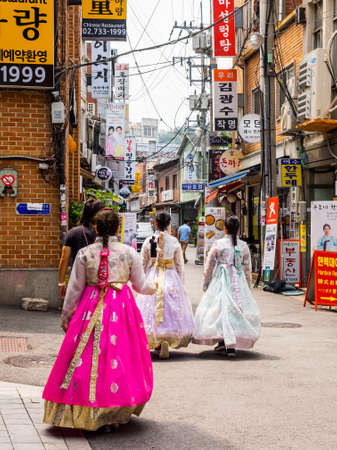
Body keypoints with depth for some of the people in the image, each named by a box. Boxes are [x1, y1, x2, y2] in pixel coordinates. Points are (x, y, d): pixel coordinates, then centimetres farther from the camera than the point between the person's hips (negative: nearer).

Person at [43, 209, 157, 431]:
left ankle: (88, 412, 10)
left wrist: (66, 316, 15)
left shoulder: (84, 253, -1)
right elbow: (141, 285, 6)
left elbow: (74, 289, 4)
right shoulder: (129, 252, -2)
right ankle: (116, 414, 9)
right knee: (121, 354, 7)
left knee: (86, 356, 7)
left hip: (91, 308, 0)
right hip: (122, 307, 0)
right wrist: (153, 287, 29)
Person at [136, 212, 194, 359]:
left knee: (151, 310, 6)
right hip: (171, 278, 0)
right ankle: (167, 340, -9)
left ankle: (157, 344, -6)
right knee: (172, 309, 7)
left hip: (152, 278, 0)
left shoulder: (148, 241, -3)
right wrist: (180, 283, 12)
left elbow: (143, 264, 3)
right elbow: (180, 265, 2)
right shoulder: (174, 242, -3)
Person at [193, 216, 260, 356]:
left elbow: (209, 265, -1)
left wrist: (206, 283, 9)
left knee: (220, 308, 3)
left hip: (221, 280, -3)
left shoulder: (218, 244, -4)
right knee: (237, 310, 7)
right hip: (239, 281, 3)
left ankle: (222, 340, -4)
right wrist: (246, 286, 19)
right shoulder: (243, 246, 5)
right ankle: (231, 345, 4)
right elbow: (247, 268, 9)